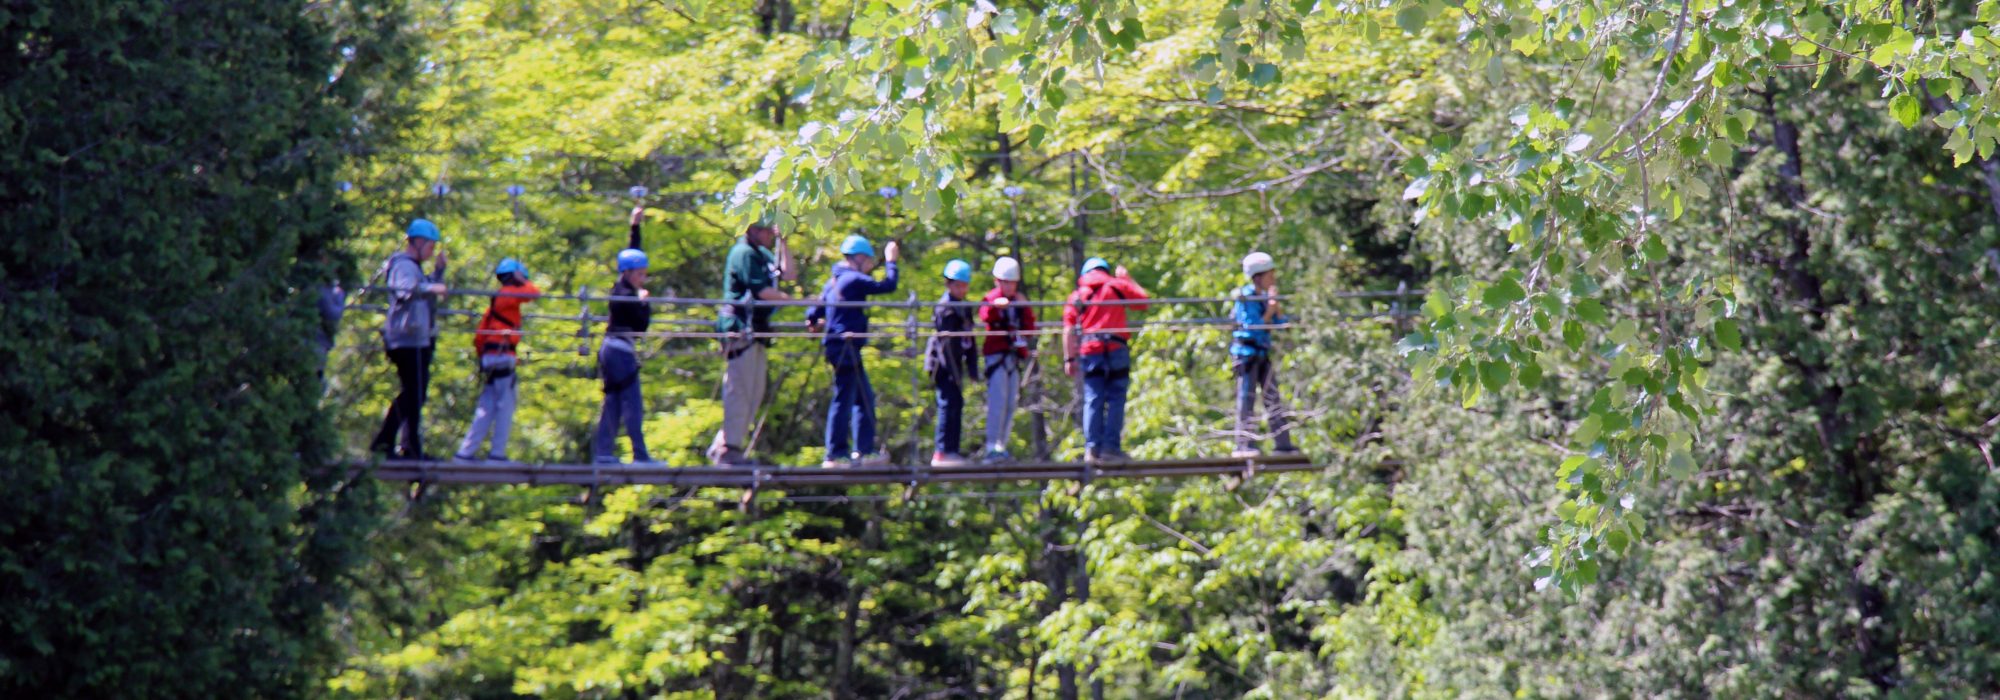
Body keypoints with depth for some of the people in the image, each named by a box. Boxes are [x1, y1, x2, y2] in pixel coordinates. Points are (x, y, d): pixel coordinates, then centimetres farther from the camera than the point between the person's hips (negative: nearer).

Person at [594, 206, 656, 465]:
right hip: (621, 349, -10)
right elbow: (643, 323, -17)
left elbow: (632, 252, 20)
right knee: (632, 404, -9)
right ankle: (640, 454, -10)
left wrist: (635, 225, 23)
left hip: (612, 348, 10)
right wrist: (644, 300, -2)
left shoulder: (623, 287, 9)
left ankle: (602, 451, 9)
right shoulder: (626, 295, -16)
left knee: (613, 402, 10)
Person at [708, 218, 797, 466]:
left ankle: (722, 446, 15)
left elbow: (789, 274, 14)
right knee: (740, 390, -9)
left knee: (755, 392, 11)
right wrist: (792, 299, -10)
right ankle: (730, 449, -7)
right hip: (741, 327, -10)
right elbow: (761, 291, -16)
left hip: (756, 329, 10)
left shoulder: (761, 254, 19)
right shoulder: (744, 253, -10)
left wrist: (782, 242, 12)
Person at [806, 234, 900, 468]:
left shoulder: (834, 280, 16)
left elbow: (813, 313, 16)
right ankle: (835, 455, -7)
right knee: (844, 399, -8)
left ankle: (864, 451, 15)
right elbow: (888, 286, -15)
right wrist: (891, 261, -2)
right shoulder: (854, 280, -10)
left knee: (865, 398, 14)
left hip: (841, 347, 10)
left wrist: (817, 322, 37)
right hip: (846, 345, -10)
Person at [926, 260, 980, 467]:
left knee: (957, 404, 11)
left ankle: (952, 450, 17)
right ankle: (941, 453, -14)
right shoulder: (944, 307, -12)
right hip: (942, 364, -9)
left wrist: (972, 366, 19)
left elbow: (968, 340, 22)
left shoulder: (964, 307, 17)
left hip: (955, 363, 9)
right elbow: (945, 340, -18)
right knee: (948, 404, -13)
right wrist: (951, 369, -22)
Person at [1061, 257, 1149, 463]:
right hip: (1116, 350, -2)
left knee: (1092, 401, 3)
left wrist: (1069, 358, 4)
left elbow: (1068, 329, 5)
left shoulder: (1077, 295, 13)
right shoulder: (1117, 285, 8)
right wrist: (1127, 279, 28)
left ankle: (1092, 448, -6)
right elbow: (1142, 301, 17)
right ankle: (1111, 446, -8)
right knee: (1116, 400, -1)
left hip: (1089, 352, 2)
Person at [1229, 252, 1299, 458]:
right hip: (1246, 351, -8)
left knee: (1273, 397, 6)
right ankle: (1244, 445, -8)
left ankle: (1283, 443, 9)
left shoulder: (1265, 296, 10)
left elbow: (1281, 323, 8)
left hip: (1263, 352, 8)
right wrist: (1270, 310, -15)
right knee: (1246, 397, -8)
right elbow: (1253, 327, -19)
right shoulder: (1246, 297, -12)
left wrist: (1276, 306, -4)